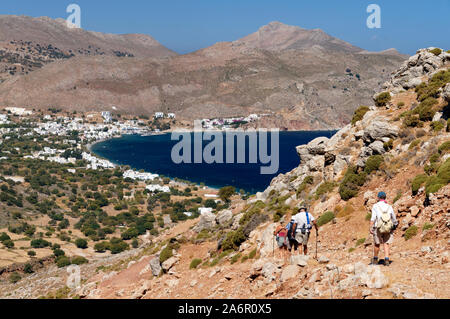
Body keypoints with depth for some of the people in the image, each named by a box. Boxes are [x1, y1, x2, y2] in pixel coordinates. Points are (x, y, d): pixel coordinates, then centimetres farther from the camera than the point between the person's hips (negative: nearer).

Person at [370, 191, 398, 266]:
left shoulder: (375, 206, -3)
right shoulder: (389, 207, 6)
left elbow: (373, 218, -13)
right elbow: (394, 219, 14)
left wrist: (371, 228, -15)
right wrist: (393, 228, 30)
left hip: (378, 228, -2)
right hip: (388, 229, 2)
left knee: (377, 243, 13)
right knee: (386, 244, 4)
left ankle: (375, 259, 27)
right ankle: (387, 260, -11)